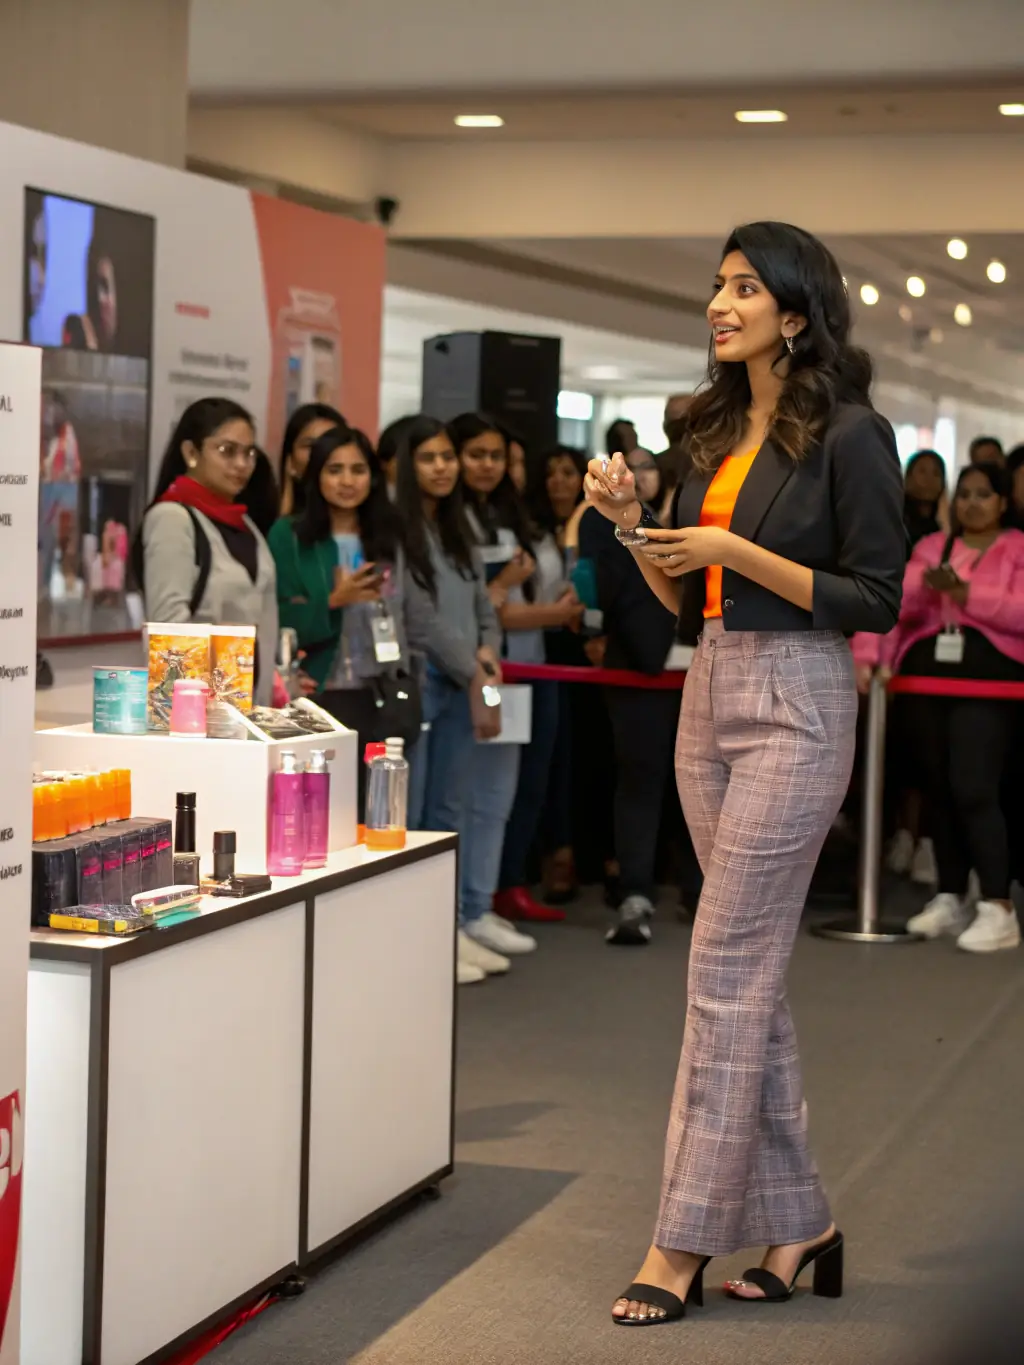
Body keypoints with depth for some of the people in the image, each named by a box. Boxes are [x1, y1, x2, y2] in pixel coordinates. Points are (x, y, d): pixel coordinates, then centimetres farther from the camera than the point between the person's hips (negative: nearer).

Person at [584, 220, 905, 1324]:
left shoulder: (850, 433, -9)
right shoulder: (718, 432, 13)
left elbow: (877, 600, -12)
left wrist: (741, 554, -18)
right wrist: (631, 523, 0)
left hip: (795, 705, -8)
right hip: (709, 696, 8)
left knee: (726, 974, -7)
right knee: (752, 974, 11)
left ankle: (683, 1244, -1)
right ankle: (795, 1224, 20)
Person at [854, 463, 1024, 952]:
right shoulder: (930, 547, 15)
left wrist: (964, 593, -19)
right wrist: (866, 654, -11)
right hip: (926, 674, 5)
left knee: (973, 789, -15)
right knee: (940, 790, 9)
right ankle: (951, 899, 18)